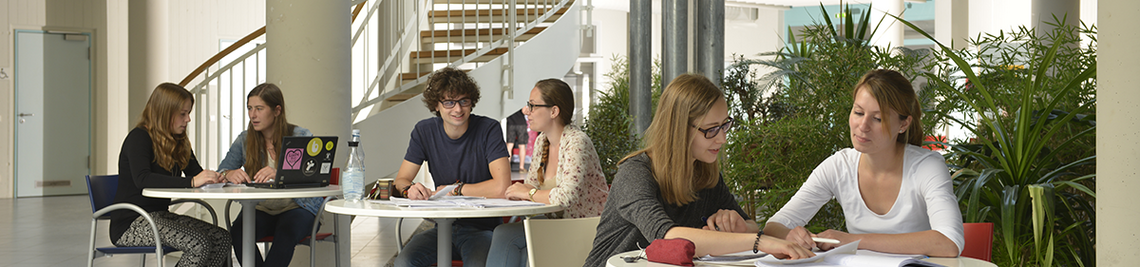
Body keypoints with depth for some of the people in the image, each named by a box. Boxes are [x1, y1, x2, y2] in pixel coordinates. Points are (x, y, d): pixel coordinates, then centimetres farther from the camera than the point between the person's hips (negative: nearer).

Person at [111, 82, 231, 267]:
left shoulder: (179, 142, 14)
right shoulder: (139, 138, -13)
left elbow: (196, 173, 10)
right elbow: (142, 179, -30)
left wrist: (215, 178, -16)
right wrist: (191, 182, -38)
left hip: (161, 216, 8)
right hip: (130, 223, -8)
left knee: (221, 238, -12)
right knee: (199, 244, -27)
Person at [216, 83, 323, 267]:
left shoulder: (301, 137, -3)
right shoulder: (245, 140, 9)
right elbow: (221, 172, 5)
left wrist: (280, 175, -35)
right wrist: (229, 174, -22)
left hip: (297, 208, -3)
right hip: (260, 209, 3)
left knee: (285, 233, -37)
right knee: (238, 232, -30)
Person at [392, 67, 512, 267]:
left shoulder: (489, 129, -9)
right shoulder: (424, 131, 4)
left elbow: (501, 187, -20)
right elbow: (401, 179, 6)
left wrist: (454, 189, -9)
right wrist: (409, 189, -19)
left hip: (482, 228, -4)